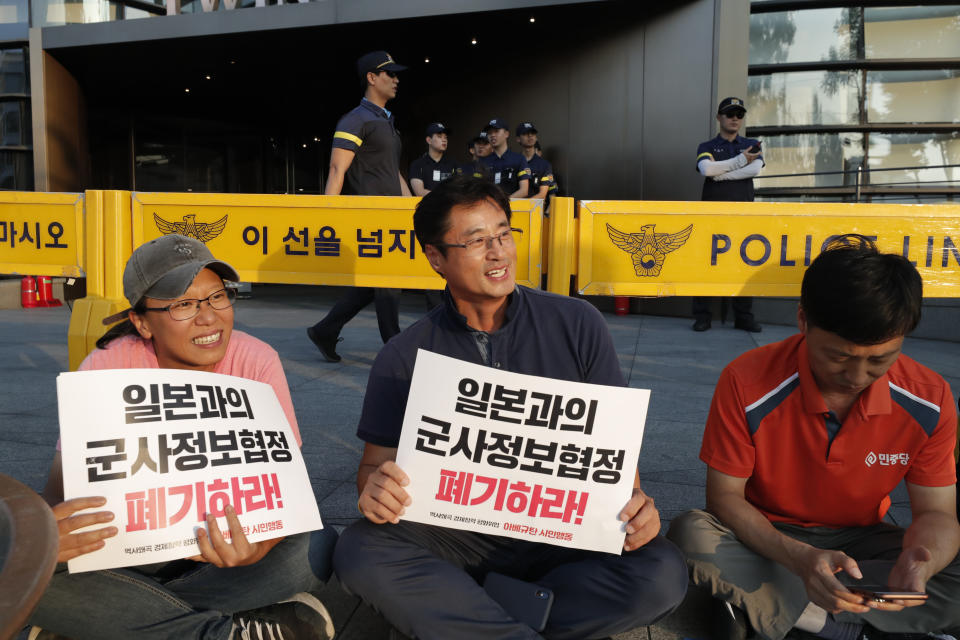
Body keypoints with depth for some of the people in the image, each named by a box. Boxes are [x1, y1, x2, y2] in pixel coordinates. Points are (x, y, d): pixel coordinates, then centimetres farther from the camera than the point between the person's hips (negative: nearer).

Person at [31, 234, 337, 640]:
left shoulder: (256, 362, -12)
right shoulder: (109, 367, -13)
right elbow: (64, 482, -17)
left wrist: (261, 543, -40)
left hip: (227, 542, 1)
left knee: (320, 546, -26)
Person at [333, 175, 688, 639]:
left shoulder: (578, 326, 0)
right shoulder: (404, 358, 0)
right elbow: (377, 463, 2)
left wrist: (632, 498, -17)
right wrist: (375, 489, -23)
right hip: (456, 530, 0)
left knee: (662, 574, -27)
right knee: (359, 553, -28)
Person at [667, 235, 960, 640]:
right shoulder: (747, 384, -22)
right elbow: (725, 496, -16)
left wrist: (918, 565, -33)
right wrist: (800, 558, -34)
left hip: (858, 542, 3)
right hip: (766, 540, -2)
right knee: (691, 535, -32)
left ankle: (758, 601, -22)